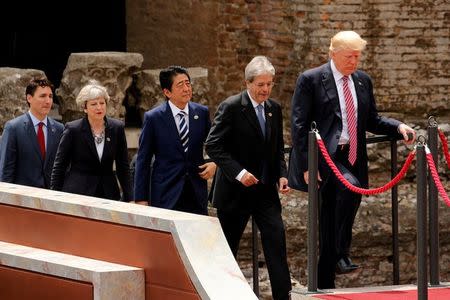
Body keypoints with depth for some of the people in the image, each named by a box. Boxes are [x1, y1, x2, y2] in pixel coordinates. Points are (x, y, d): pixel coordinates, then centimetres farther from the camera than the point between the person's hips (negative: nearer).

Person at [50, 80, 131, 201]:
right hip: (77, 193, -3)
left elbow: (123, 166, 10)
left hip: (108, 191, 3)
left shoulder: (117, 128, 4)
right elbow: (59, 167, 1)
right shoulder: (73, 129, -4)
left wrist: (129, 199, 5)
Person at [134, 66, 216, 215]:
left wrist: (214, 163, -2)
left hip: (197, 192, 3)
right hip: (166, 194, -3)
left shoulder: (202, 113, 5)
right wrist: (141, 198, -4)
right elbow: (143, 161, -1)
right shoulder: (153, 117, -4)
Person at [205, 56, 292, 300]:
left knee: (276, 239, -9)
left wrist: (281, 174, 2)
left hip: (266, 189, 4)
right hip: (235, 190, -4)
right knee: (228, 246, 6)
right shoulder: (231, 108, -11)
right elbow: (213, 146, -15)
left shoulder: (274, 109, 8)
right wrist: (238, 172, -24)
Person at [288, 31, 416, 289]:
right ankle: (342, 255, -25)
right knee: (351, 186, -33)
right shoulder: (311, 80, -5)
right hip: (324, 156, -6)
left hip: (351, 158, 6)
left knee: (330, 227, 8)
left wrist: (398, 127, 3)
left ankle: (325, 284, 13)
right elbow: (299, 125, -7)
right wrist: (307, 166, -15)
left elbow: (371, 120, 22)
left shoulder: (363, 81, 13)